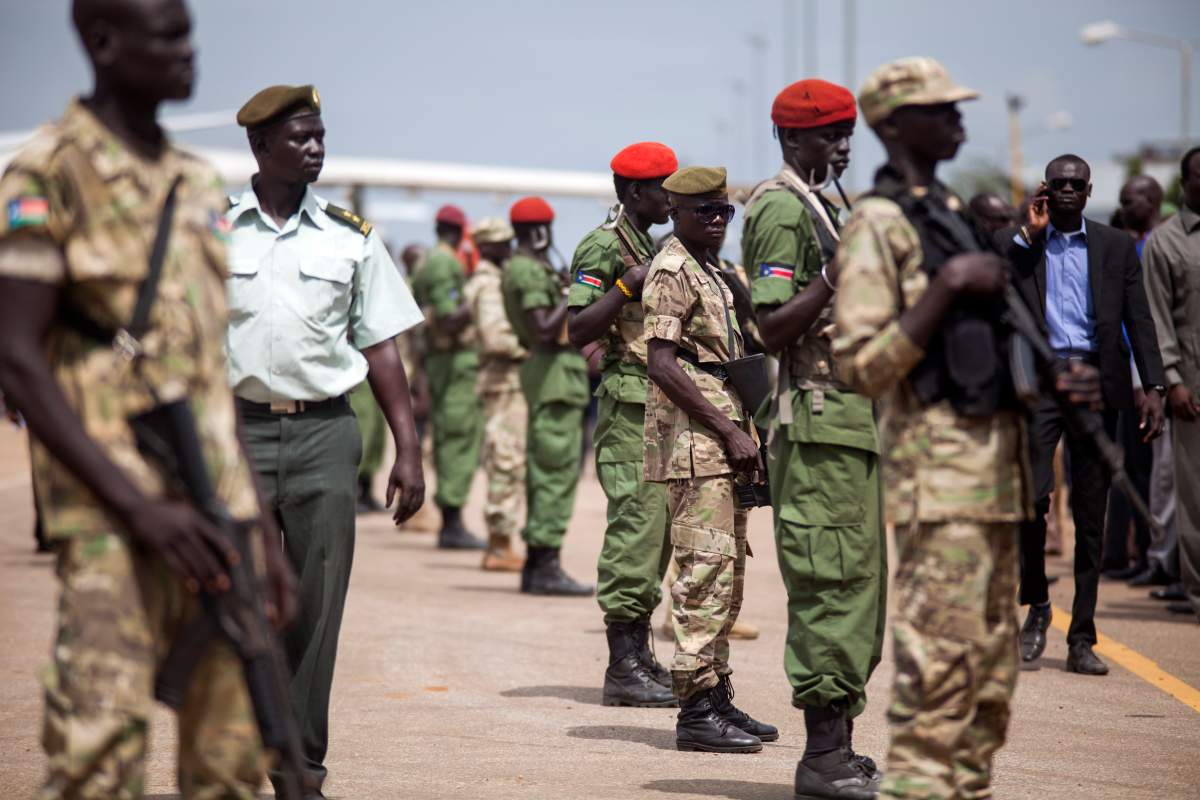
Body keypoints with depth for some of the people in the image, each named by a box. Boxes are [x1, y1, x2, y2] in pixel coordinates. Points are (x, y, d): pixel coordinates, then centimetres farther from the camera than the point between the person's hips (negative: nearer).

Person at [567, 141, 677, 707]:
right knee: (635, 527, -11)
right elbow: (578, 331, -17)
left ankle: (639, 656, 16)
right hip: (629, 405, -10)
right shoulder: (604, 245, -9)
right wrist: (630, 284, -22)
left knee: (655, 532, 11)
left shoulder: (646, 244, 20)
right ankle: (624, 669, -9)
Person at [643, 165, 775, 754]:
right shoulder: (671, 271, -9)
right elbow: (661, 363, -19)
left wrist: (741, 434, 17)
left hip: (722, 441, 10)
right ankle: (697, 710, -11)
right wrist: (730, 432, -19)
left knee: (728, 572, 11)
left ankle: (718, 698, 17)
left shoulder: (711, 273, 20)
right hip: (693, 440, -10)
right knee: (706, 570, -12)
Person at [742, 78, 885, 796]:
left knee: (859, 581, 11)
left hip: (852, 419, 10)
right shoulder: (782, 207, -10)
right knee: (832, 581, -10)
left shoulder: (819, 205, 21)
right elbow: (773, 327, -18)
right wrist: (837, 273, -24)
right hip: (818, 420, -10)